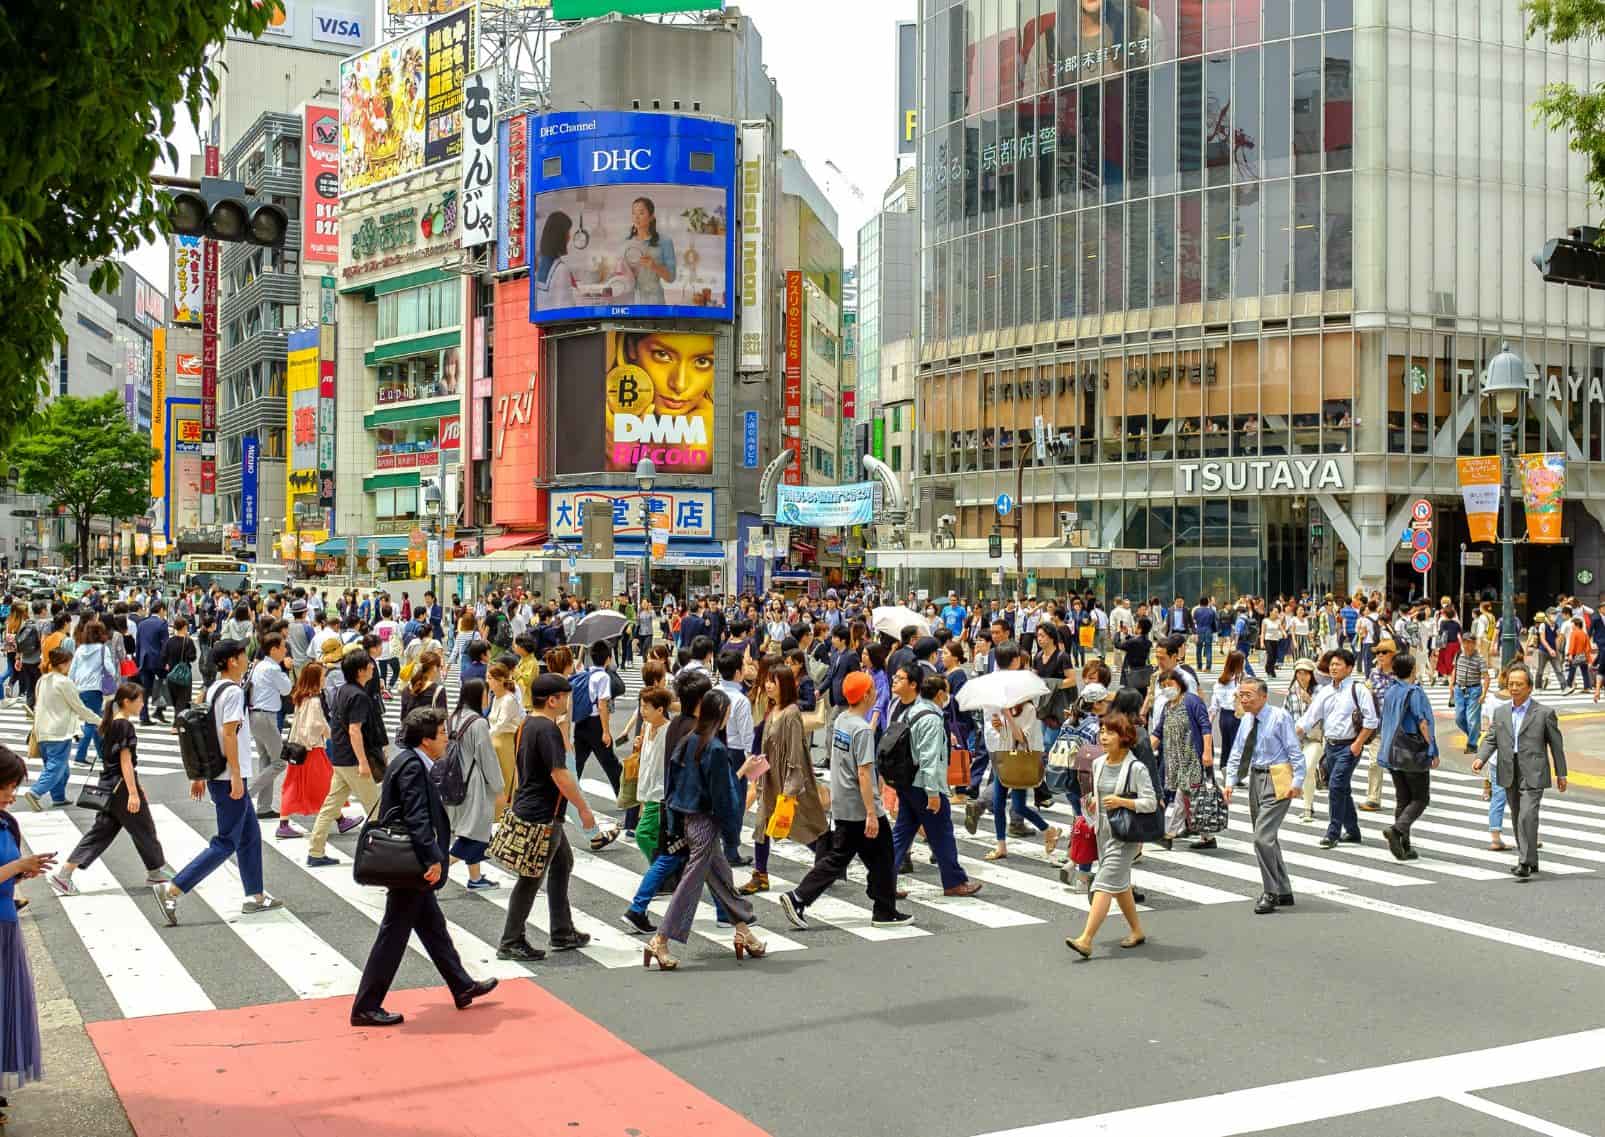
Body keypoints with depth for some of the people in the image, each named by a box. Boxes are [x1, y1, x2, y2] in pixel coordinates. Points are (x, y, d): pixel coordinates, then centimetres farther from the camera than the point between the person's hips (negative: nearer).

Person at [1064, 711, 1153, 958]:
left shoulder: (1136, 768, -13)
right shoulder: (1098, 764, 7)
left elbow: (1151, 803, -13)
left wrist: (1122, 802, -25)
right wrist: (1092, 802, 0)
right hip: (1104, 830, 8)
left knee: (1104, 883, -14)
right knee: (1119, 884, 18)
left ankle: (1086, 940, -18)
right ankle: (1137, 932, 34)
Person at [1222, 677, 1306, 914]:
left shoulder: (1280, 717, -13)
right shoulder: (1246, 720, 8)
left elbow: (1295, 752, -12)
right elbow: (1236, 753, 12)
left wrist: (1297, 781, -18)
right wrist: (1230, 782, 4)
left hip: (1277, 780, -8)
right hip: (1256, 777, 8)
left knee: (1263, 837, -14)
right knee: (1266, 839, 14)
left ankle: (1271, 893, -2)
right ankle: (1283, 892, 27)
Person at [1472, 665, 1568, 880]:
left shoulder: (1544, 713, -1)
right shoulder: (1500, 713, 11)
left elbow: (1555, 744, 4)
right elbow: (1491, 739, 9)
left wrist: (1561, 774, 6)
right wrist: (1481, 758, -10)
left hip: (1533, 775, -5)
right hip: (1509, 774, 5)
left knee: (1527, 816, -16)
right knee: (1517, 819, 12)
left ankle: (1526, 862, -11)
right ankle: (1527, 860, 25)